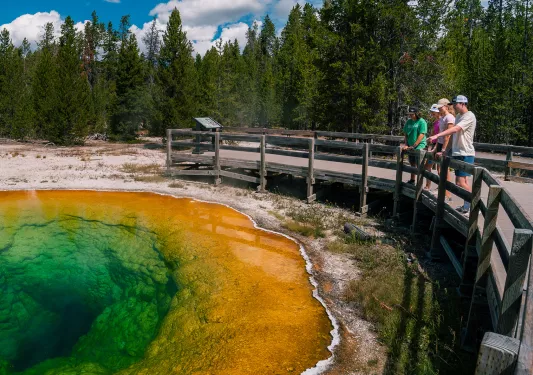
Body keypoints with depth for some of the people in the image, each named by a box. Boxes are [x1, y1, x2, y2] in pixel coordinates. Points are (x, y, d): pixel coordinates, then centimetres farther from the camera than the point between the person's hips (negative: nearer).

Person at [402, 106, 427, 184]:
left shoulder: (422, 122, -10)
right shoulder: (408, 122, 8)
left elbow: (421, 135, -17)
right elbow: (405, 134, 11)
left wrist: (414, 146, -19)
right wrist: (406, 145, 0)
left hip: (419, 145, -6)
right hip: (411, 146, 6)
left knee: (418, 165, -6)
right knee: (412, 164, 16)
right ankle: (412, 180, 27)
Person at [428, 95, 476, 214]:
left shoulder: (469, 116, -12)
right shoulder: (458, 116, 17)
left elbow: (454, 129, -26)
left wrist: (437, 136, -34)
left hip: (465, 154, -9)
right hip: (458, 153, 9)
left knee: (461, 183, -12)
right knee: (462, 182, 11)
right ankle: (467, 206, 19)